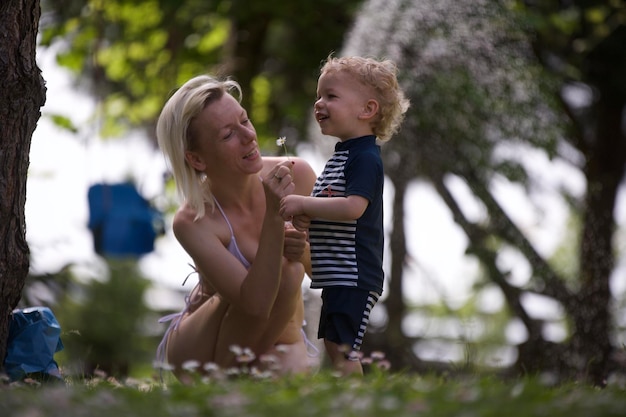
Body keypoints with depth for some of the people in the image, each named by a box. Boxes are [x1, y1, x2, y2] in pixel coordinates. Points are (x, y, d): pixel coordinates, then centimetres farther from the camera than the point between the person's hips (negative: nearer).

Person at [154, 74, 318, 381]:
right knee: (286, 272, -30)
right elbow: (256, 303, -33)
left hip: (279, 336, 4)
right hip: (197, 352, -4)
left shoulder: (298, 175, -13)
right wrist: (275, 215, -39)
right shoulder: (193, 222, -24)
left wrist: (305, 251, -25)